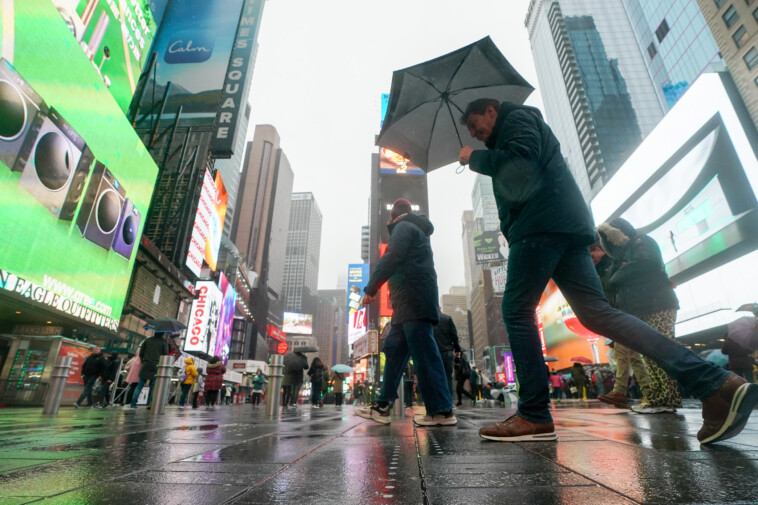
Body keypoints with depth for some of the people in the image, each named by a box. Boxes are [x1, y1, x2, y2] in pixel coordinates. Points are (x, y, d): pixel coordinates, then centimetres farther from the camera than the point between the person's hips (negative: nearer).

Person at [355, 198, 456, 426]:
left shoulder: (403, 227, -2)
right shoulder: (416, 229, 29)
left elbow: (391, 259, -15)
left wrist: (370, 288, -11)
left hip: (413, 300, -10)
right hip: (410, 303, 10)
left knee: (423, 352, -10)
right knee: (394, 348, 8)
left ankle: (442, 411, -5)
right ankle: (382, 406, 10)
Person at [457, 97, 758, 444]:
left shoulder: (517, 117, 10)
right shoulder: (507, 141, 37)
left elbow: (521, 161, -9)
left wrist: (475, 157, 2)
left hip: (542, 223, -9)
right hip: (564, 225, 9)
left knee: (516, 310, -9)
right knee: (596, 312, -1)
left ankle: (534, 416, -9)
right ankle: (714, 383, -8)